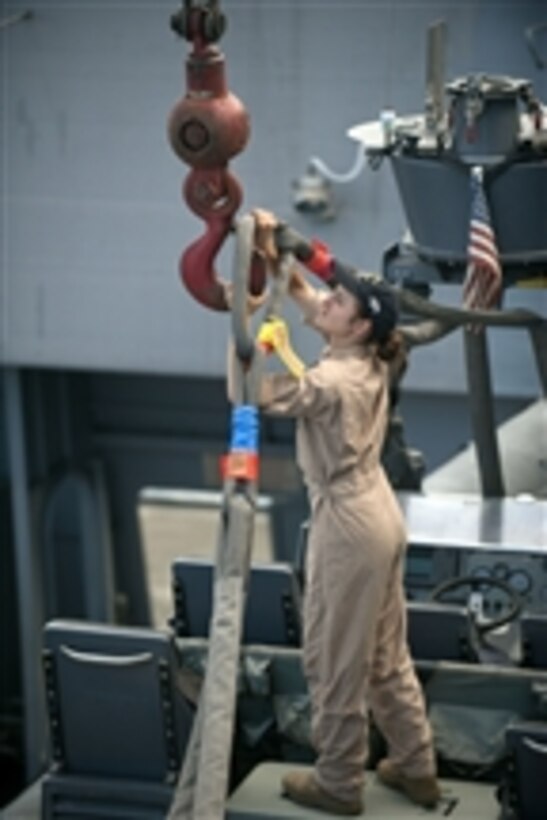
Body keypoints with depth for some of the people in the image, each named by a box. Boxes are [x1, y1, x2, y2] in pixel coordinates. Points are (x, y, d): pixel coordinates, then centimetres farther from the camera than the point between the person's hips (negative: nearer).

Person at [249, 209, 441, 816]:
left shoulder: (330, 381, -23)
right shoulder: (370, 361, 2)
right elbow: (304, 298, 14)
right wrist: (272, 256, 2)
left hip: (347, 526, -9)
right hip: (378, 515, 9)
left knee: (335, 661, 5)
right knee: (386, 655, 19)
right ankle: (415, 768, 28)